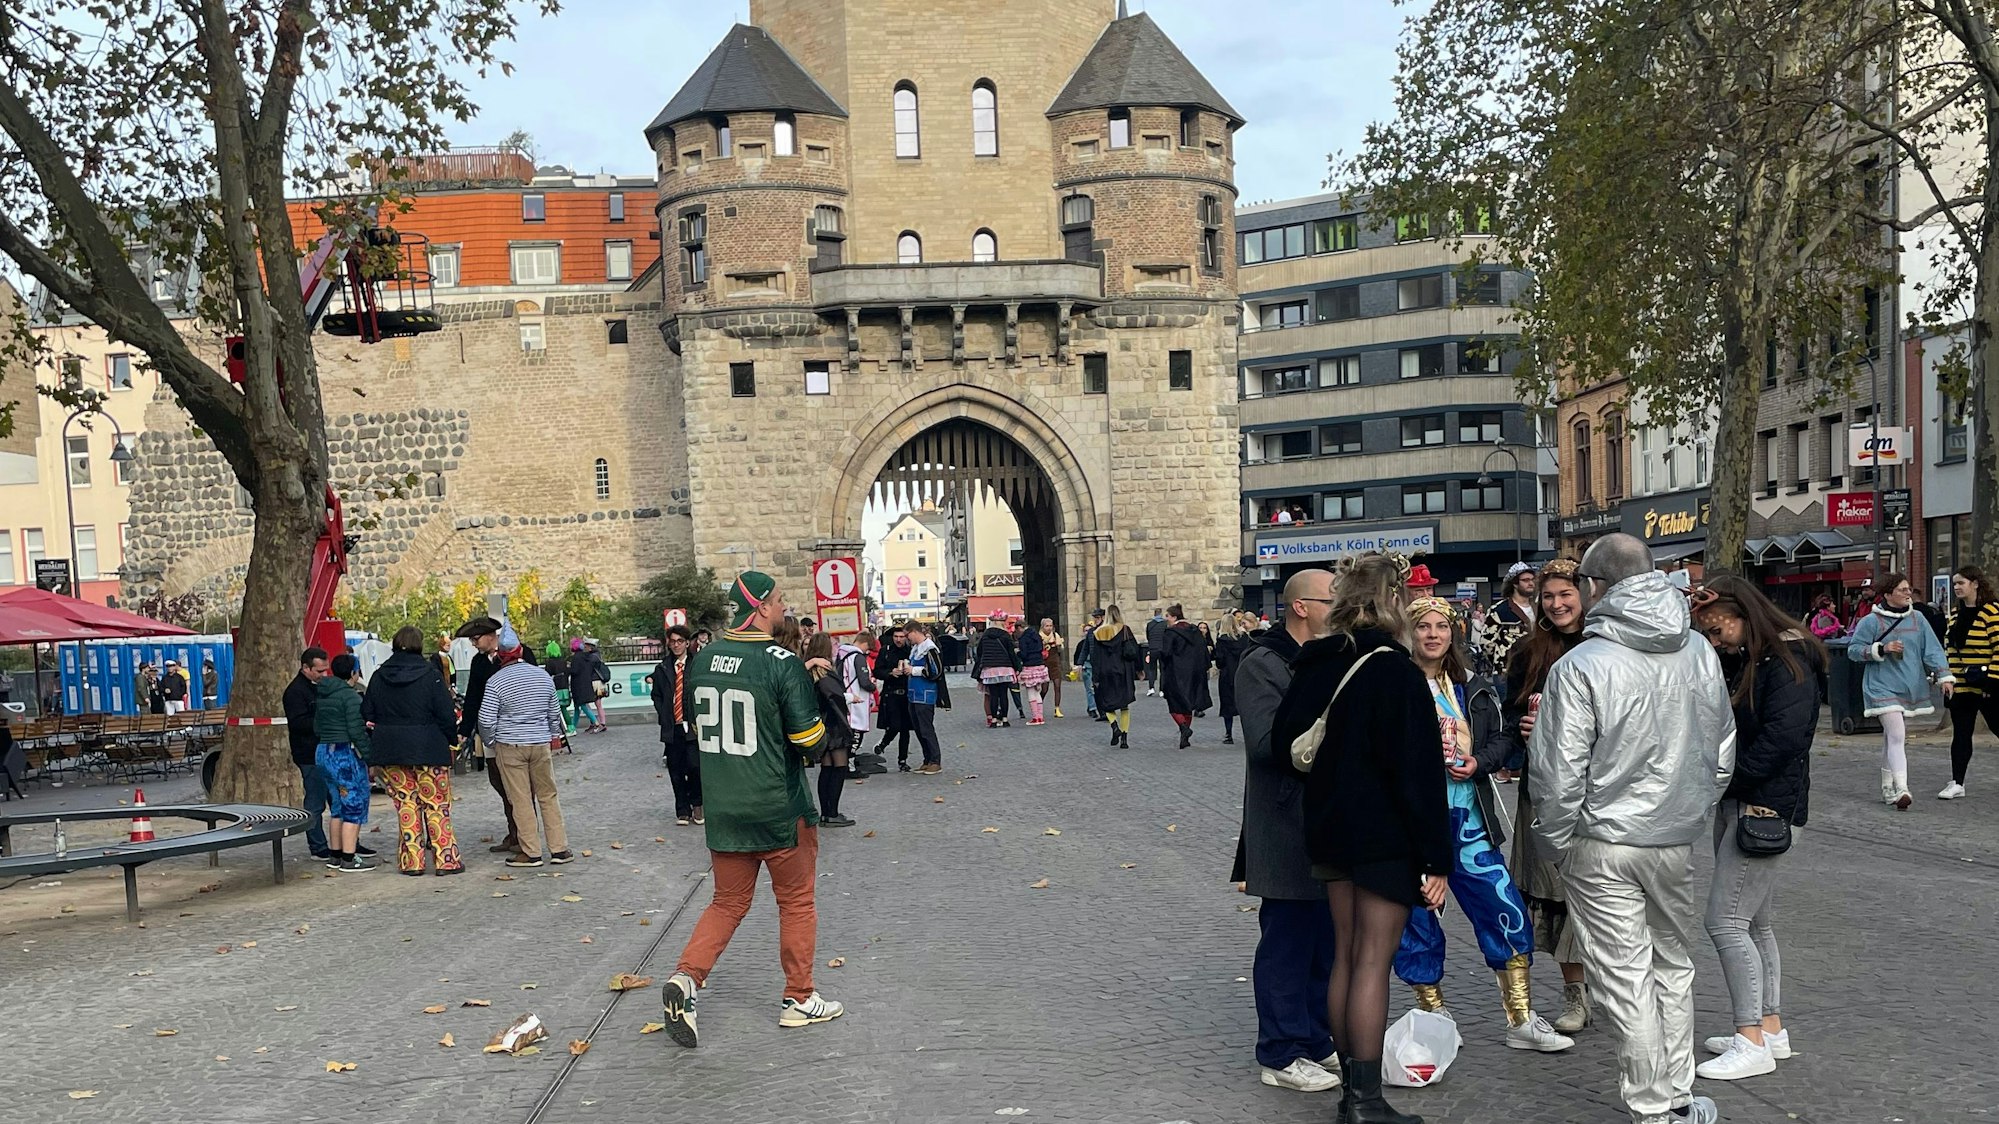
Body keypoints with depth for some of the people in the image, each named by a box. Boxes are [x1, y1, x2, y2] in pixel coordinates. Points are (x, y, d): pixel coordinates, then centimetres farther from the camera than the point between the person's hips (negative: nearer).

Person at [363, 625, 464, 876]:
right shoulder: (429, 675, -8)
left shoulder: (379, 676, 5)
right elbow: (445, 713, -9)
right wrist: (452, 738, 5)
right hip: (428, 751, -3)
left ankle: (411, 862, 9)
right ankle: (446, 860, 3)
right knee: (437, 805, 3)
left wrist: (375, 744, 20)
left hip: (390, 752, 4)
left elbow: (367, 714, 10)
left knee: (405, 804, 9)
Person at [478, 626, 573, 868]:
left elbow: (486, 720, -9)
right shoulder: (543, 676, 5)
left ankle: (531, 852, 5)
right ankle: (559, 849, 10)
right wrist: (554, 737, 26)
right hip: (541, 744, 4)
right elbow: (554, 713, 13)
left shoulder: (496, 681, -9)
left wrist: (491, 743, 8)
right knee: (548, 796, 9)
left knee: (521, 800, 1)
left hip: (509, 747, -4)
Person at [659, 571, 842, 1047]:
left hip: (721, 808, 5)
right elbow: (811, 740, -15)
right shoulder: (784, 664, -17)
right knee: (796, 902, 12)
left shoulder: (702, 659, 3)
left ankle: (685, 977, -2)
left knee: (728, 902, 17)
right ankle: (800, 999, 20)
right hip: (780, 811, -5)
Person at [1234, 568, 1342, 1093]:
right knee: (1286, 942, 0)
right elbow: (1266, 741, -21)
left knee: (1326, 941, 14)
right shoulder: (1261, 665, -11)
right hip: (1288, 831, -8)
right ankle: (1280, 1055, 10)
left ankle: (1316, 1043, 26)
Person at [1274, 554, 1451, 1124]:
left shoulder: (1314, 665, 6)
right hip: (1387, 837, -7)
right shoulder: (1395, 671, -16)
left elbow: (1282, 742, 13)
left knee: (1345, 955, 13)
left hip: (1332, 831, 7)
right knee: (1373, 961, -3)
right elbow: (1419, 772, -17)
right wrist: (1435, 858, -14)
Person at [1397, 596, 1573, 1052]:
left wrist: (1478, 762, -5)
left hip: (1468, 819, 4)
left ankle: (1520, 1020, 15)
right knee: (1416, 917, 5)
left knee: (1507, 912, 2)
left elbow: (1500, 737, 14)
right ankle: (1434, 1017, 22)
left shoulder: (1473, 686, 9)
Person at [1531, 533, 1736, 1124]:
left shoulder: (1581, 666, -18)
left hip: (1603, 846, -5)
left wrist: (1559, 840, -1)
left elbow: (1559, 775, -17)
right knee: (1673, 966, 19)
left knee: (1627, 979, 4)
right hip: (1677, 842, 6)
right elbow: (1722, 753, 10)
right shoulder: (1700, 653, 1)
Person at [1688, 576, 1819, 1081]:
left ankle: (1754, 1041, -3)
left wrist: (1726, 779, -14)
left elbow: (1780, 738, -20)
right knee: (1755, 924, 14)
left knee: (1726, 921, -9)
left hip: (1767, 807, -10)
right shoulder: (1738, 662, 14)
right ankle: (1770, 1029, 23)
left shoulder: (1788, 665, -13)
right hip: (1736, 805, 10)